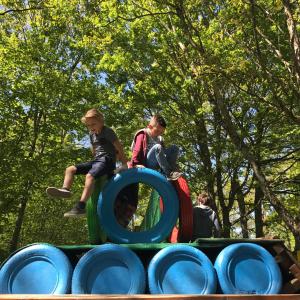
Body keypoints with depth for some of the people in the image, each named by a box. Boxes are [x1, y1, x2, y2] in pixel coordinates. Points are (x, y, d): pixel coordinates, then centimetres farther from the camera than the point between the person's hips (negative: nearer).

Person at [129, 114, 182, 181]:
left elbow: (162, 152, 21)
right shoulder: (142, 135, 0)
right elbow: (137, 151, -8)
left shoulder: (159, 138, 20)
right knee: (157, 147, -33)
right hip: (146, 164, -7)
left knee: (174, 148, -4)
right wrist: (136, 165, -19)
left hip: (156, 165, 7)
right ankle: (169, 174, -36)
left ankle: (168, 171, -22)